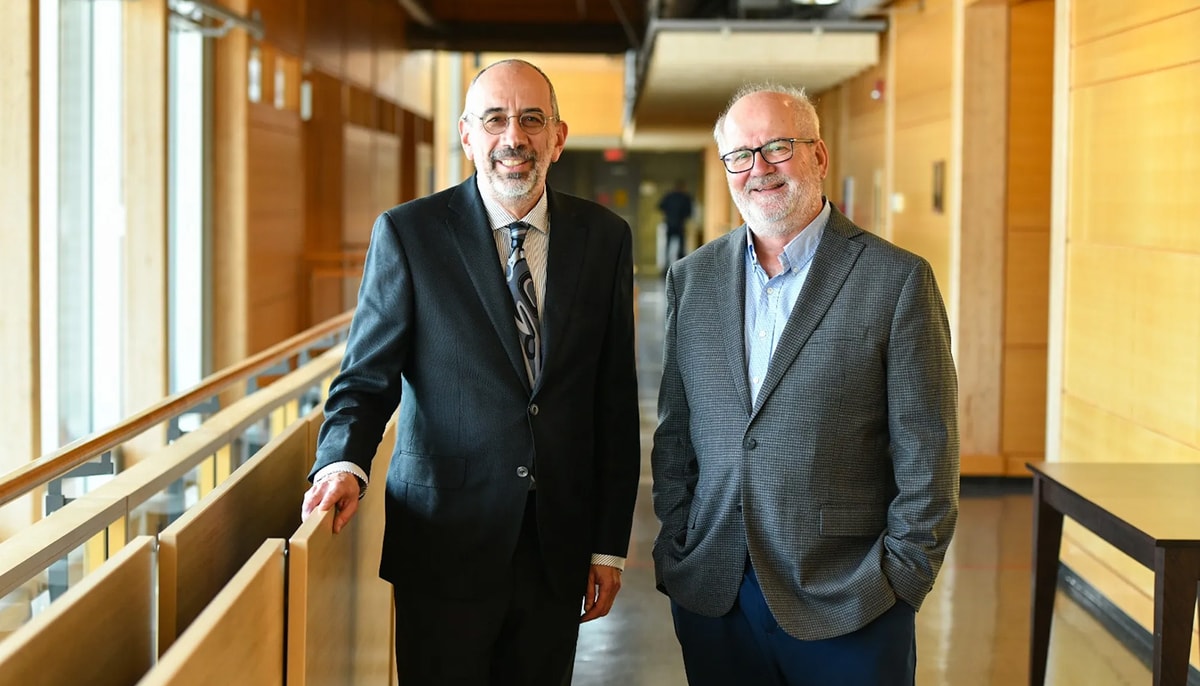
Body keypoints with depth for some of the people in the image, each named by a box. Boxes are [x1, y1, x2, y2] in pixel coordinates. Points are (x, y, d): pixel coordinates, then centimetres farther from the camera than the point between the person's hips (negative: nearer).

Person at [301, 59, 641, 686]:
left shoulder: (605, 238, 4)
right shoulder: (407, 233, -3)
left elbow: (616, 400, 6)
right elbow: (367, 377, -3)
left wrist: (610, 542, 5)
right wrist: (344, 463, -24)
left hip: (558, 547, 3)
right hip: (446, 541, -2)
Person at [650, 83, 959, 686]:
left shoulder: (897, 280, -5)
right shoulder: (691, 279, 8)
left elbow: (927, 455, -5)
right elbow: (674, 432, 12)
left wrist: (900, 579, -8)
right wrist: (673, 549, 6)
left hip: (845, 603, -3)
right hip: (712, 599, 4)